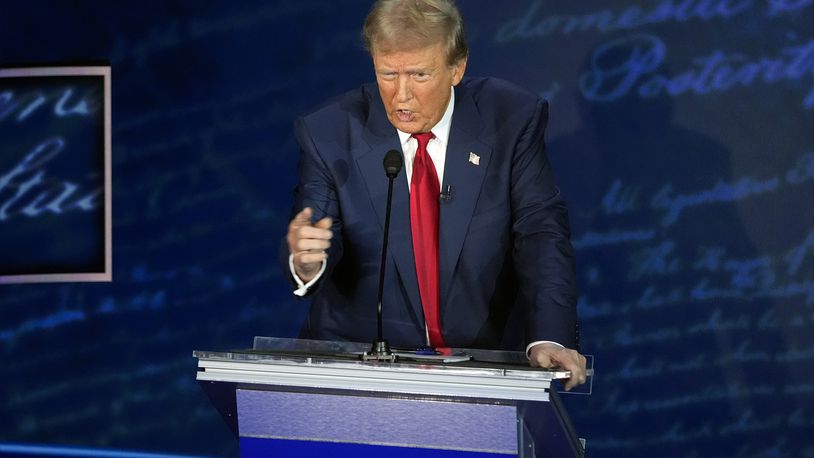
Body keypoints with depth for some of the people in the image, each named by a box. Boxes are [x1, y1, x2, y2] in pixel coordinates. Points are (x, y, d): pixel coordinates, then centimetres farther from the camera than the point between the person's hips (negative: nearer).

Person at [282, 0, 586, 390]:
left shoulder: (512, 120, -4)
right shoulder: (328, 134, -5)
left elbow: (542, 232, -8)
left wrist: (549, 339, -23)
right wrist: (306, 259, -33)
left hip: (484, 353, -2)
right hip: (359, 354, 2)